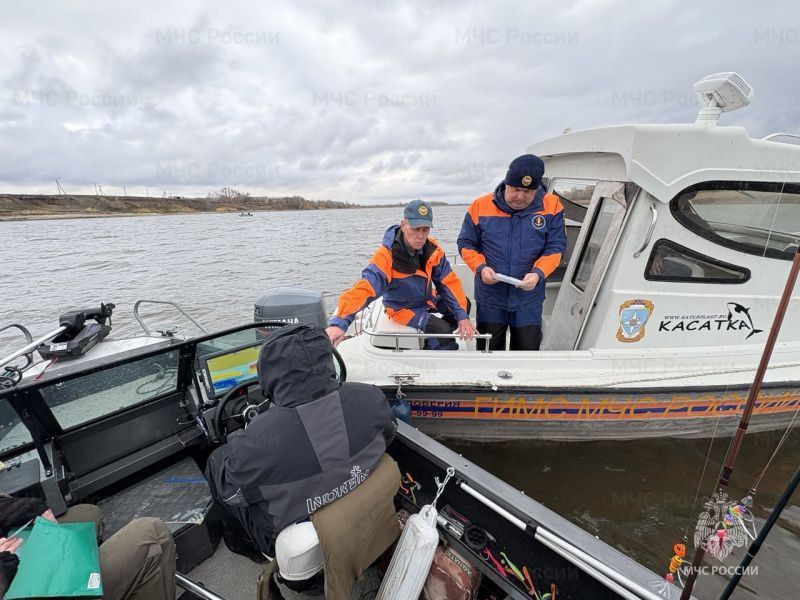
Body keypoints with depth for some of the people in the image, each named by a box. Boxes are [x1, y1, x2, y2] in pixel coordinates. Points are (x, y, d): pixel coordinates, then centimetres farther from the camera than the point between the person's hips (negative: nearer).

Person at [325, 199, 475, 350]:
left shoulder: (432, 249, -17)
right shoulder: (386, 256, -34)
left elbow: (449, 282, -13)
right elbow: (364, 288, -46)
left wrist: (462, 316, -24)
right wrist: (339, 323, -61)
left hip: (427, 298, 6)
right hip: (403, 308, -6)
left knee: (464, 305, 2)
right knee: (443, 331, -19)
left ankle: (432, 340, 16)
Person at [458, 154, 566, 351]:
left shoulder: (551, 207, -5)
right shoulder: (481, 205, -7)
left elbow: (555, 248, -3)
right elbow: (466, 244, 0)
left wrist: (538, 273, -21)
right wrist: (480, 267, -17)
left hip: (529, 300, 1)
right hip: (490, 298, 0)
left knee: (528, 348, 13)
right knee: (489, 348, 14)